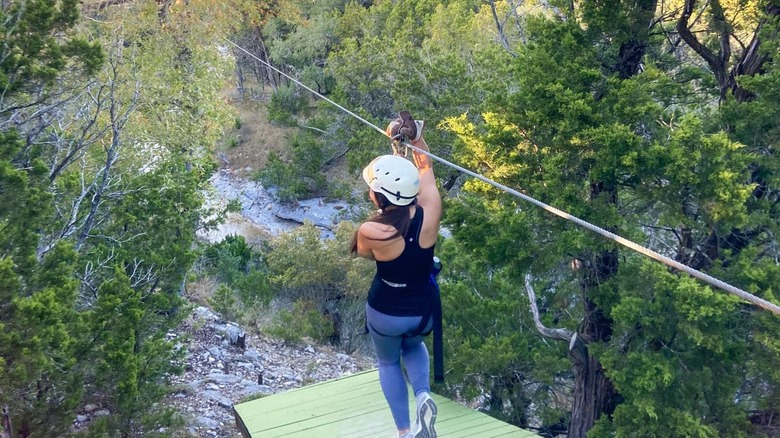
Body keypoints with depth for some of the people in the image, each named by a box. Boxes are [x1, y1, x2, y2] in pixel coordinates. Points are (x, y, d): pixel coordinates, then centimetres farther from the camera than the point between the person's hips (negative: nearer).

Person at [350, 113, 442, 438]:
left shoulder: (370, 232, -31)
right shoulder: (430, 210, -23)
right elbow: (426, 168, -1)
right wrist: (415, 137, -4)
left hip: (386, 313, -3)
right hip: (424, 309, 3)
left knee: (388, 362, 29)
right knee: (413, 346, 36)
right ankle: (423, 396, 11)